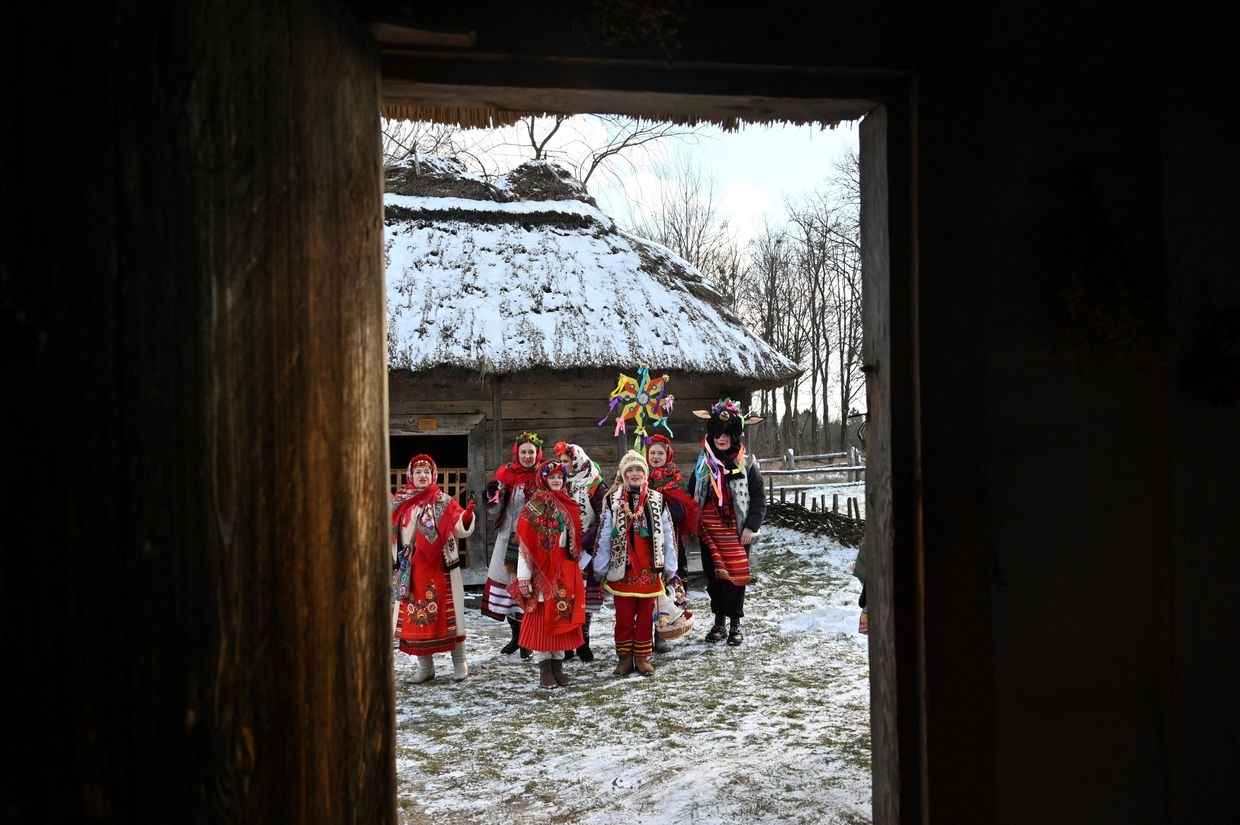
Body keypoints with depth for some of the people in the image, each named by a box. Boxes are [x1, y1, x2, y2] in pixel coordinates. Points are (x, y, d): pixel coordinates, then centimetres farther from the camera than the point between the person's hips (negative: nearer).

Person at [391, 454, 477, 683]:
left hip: (439, 568, -3)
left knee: (446, 613, 0)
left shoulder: (443, 502, -2)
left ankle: (459, 663, 10)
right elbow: (390, 533, 14)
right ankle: (424, 665, 18)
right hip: (410, 570, 3)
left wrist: (468, 516, -29)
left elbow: (462, 529, -11)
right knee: (415, 616, 6)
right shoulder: (399, 503, 7)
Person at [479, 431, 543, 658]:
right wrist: (492, 495, -12)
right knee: (507, 584, 7)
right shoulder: (505, 475, 4)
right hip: (507, 539, 3)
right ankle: (516, 635, 24)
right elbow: (494, 512, 7)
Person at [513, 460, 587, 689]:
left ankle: (558, 667, 16)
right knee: (542, 617, 0)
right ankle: (545, 671, 6)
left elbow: (576, 541, 14)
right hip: (543, 569, -5)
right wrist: (523, 576, -14)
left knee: (562, 616, 8)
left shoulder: (569, 506, 12)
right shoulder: (534, 507, -5)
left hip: (566, 569, 5)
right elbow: (525, 544, -10)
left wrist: (577, 568, 10)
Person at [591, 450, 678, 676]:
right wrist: (600, 568, 1)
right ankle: (625, 657, 17)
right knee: (624, 615, 5)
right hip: (622, 568, -1)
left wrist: (669, 565, 2)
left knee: (646, 614, 8)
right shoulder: (613, 501, 0)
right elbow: (604, 537, 1)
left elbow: (667, 535, 4)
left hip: (648, 569, 1)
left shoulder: (657, 500, 3)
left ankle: (642, 657, 19)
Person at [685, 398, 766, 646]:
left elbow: (759, 497, -2)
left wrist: (751, 526, -9)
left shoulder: (746, 463, -2)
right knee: (714, 575, 8)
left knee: (735, 574, 2)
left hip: (736, 531, -3)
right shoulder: (703, 464, 6)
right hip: (709, 532, 3)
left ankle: (735, 623, 16)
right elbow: (691, 496, 12)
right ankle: (719, 621, 22)